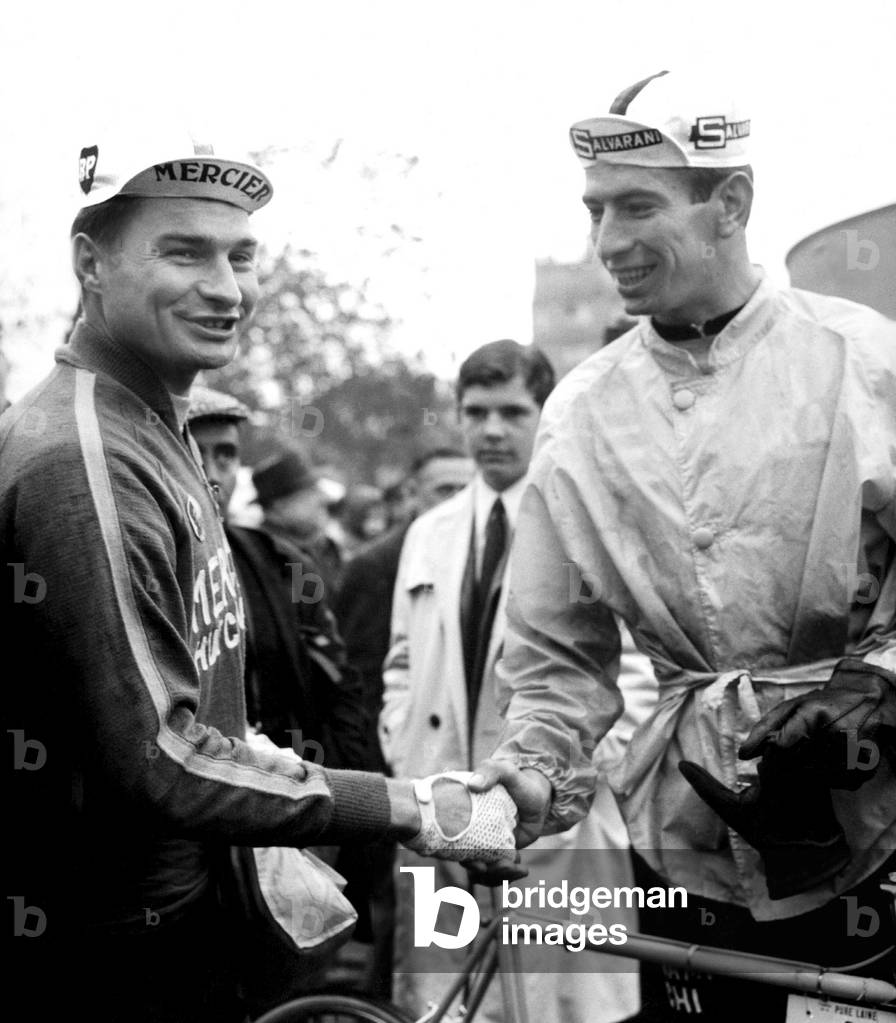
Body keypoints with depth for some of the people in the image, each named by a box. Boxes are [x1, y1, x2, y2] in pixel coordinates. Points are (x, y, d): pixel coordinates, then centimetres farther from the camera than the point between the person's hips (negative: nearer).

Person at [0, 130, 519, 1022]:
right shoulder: (83, 463, -22)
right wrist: (411, 811, -20)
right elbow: (158, 758, -25)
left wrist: (273, 852, 9)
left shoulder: (159, 431, 10)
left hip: (181, 919, 9)